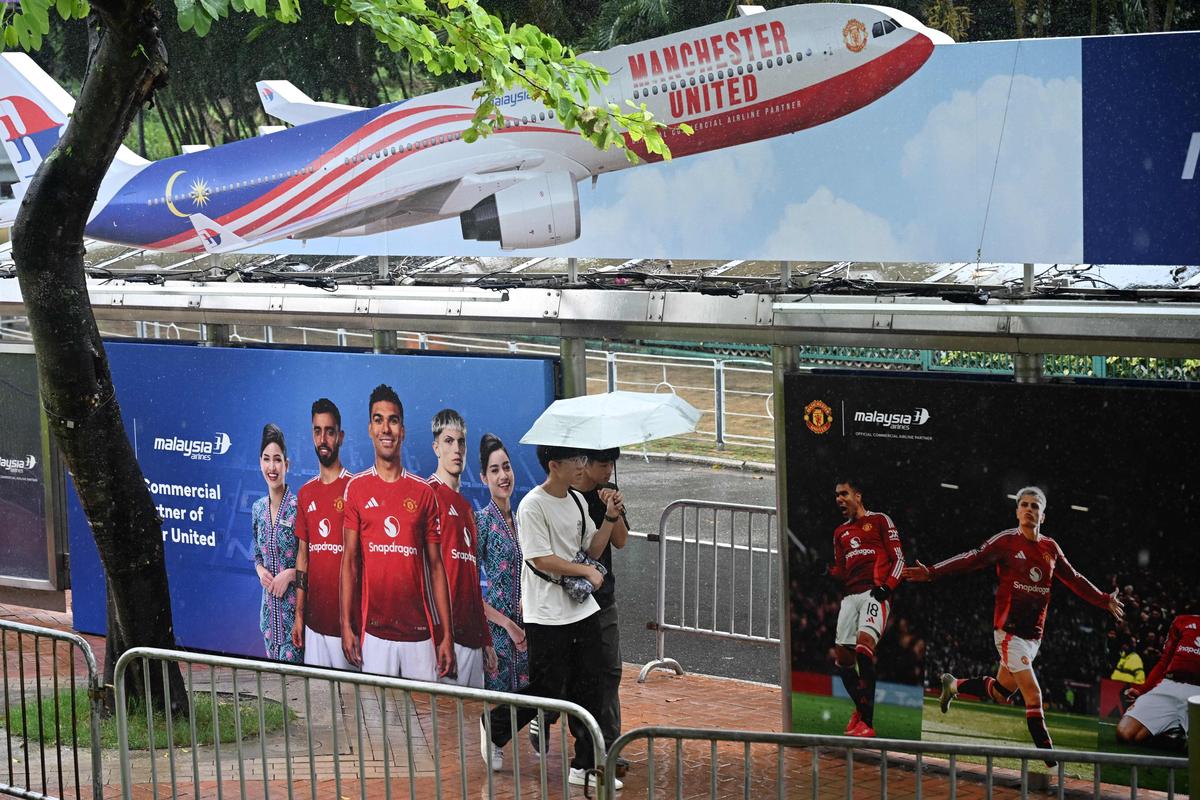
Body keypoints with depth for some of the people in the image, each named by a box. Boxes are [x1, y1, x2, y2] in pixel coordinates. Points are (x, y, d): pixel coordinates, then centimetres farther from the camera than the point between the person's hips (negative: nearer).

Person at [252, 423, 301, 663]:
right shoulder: (258, 509, 8)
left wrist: (289, 574, -17)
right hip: (270, 605, 6)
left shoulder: (298, 508, -12)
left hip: (295, 605, -6)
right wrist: (261, 571, 0)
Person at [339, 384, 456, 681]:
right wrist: (346, 625, -2)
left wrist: (447, 634, 1)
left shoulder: (424, 493, 5)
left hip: (419, 630, 1)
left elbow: (436, 566, 6)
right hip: (374, 631, 0)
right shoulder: (356, 488, 4)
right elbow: (349, 560, 5)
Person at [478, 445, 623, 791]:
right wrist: (588, 570, -13)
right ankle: (494, 727, 24)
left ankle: (585, 766, 14)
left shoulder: (576, 500, 9)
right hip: (547, 615, -7)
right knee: (547, 688, -1)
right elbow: (542, 559, -18)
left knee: (587, 690, 7)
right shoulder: (532, 506, -15)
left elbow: (592, 548, 14)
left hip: (582, 608, 7)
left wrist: (609, 517, -1)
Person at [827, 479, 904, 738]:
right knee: (842, 657, 3)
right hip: (850, 596, 7)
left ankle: (866, 722, -27)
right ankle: (861, 709, 26)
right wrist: (830, 573, -1)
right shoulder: (840, 532, 24)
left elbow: (898, 559, 1)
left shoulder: (880, 520, 6)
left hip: (875, 593, -7)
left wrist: (887, 586, -14)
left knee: (864, 647, -25)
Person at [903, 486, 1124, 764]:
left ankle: (954, 685, 37)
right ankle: (1050, 760, -8)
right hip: (1009, 630, -6)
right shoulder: (1006, 541, -5)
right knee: (1033, 694, -13)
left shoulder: (1051, 548, 10)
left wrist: (1105, 601, 20)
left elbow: (1074, 580, 21)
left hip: (1034, 634, 6)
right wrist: (932, 572, -22)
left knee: (1002, 693, 12)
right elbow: (972, 560, -12)